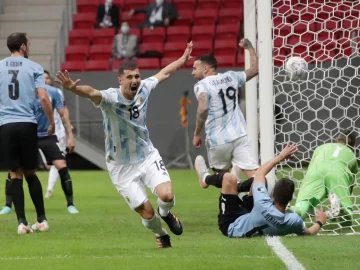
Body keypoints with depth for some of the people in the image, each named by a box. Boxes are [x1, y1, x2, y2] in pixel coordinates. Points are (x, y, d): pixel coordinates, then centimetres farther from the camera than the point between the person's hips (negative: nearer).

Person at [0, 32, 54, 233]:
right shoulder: (34, 68, 1)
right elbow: (43, 98, -5)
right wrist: (52, 123, 6)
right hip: (27, 124, -1)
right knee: (30, 173, 11)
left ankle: (22, 222, -3)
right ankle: (42, 220, 11)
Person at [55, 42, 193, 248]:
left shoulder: (144, 89, -6)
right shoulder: (110, 98, -23)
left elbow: (164, 74, 15)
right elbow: (91, 92, -46)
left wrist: (182, 60, 28)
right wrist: (73, 88, -67)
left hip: (147, 156, 4)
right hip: (121, 167, -4)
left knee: (167, 196, -18)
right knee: (146, 211, -6)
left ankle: (166, 214, 20)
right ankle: (161, 235, 29)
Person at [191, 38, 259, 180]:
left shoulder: (202, 85, -6)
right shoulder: (231, 77, 10)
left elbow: (203, 108, -25)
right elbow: (255, 69, 25)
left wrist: (197, 134, -14)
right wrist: (250, 47, 37)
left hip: (218, 141, -3)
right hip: (239, 136, 3)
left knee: (221, 176, 24)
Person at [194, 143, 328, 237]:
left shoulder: (264, 207, -44)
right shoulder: (294, 221, -35)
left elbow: (259, 173, -27)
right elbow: (309, 232, -9)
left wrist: (281, 156, -17)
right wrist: (320, 222, 11)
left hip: (231, 226, -5)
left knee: (229, 178, -12)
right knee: (259, 179, 5)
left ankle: (206, 179, 25)